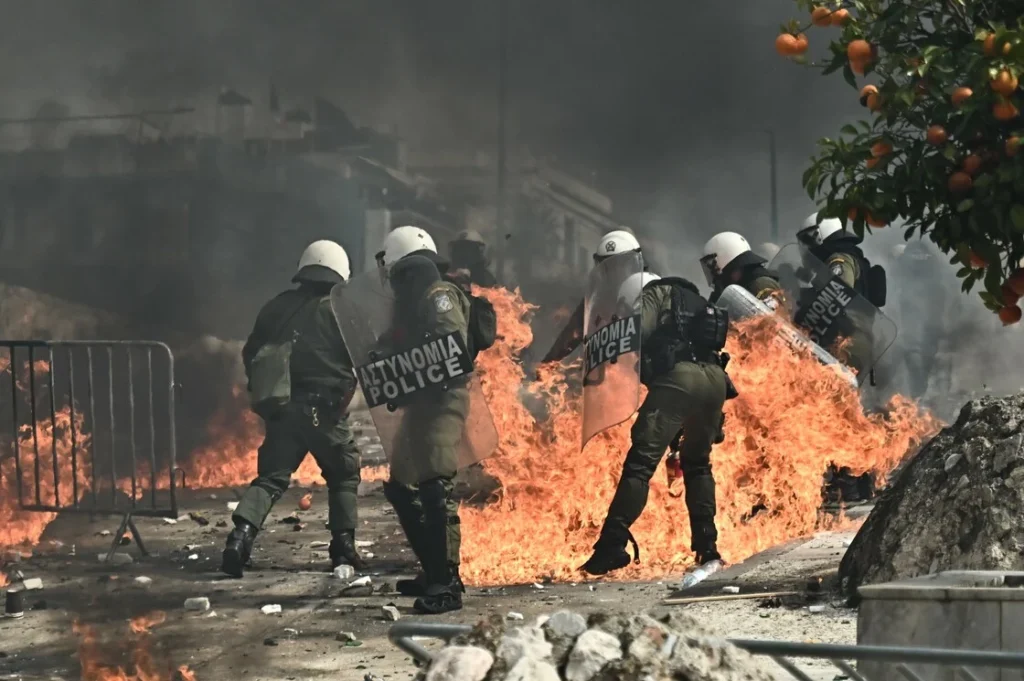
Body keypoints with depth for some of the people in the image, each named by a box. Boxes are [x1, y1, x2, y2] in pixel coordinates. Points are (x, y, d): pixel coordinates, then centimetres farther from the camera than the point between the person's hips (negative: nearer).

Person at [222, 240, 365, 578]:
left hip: (281, 408, 4)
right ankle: (343, 547, 9)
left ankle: (241, 534, -17)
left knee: (271, 477, 5)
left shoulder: (278, 307, 10)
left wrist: (263, 390, 26)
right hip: (323, 408, -4)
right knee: (344, 474, 15)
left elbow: (251, 353, 15)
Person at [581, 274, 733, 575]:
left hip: (679, 375, -7)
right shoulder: (700, 305, 38)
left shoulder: (658, 293, 17)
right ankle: (706, 544, 18)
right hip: (717, 379, 7)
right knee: (697, 462, 26)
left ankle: (613, 544, -19)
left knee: (641, 460, -10)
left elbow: (636, 332, -3)